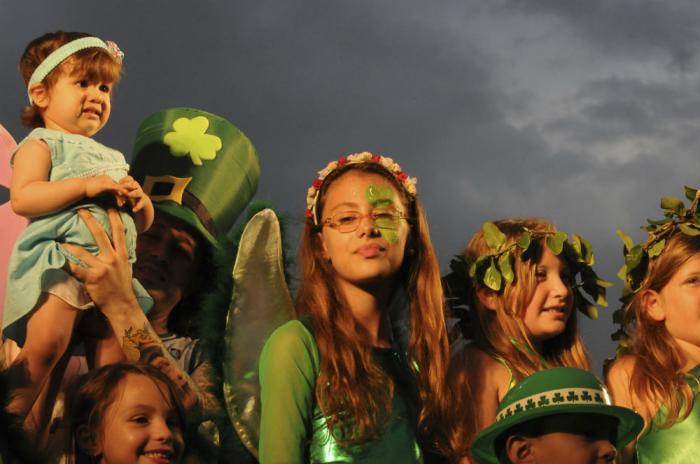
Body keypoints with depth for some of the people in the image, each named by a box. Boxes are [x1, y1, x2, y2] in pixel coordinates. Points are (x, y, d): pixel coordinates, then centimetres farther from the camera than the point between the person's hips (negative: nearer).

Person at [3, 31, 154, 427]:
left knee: (116, 351, 2)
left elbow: (144, 223, 27)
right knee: (45, 344, -21)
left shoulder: (112, 157, 27)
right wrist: (86, 186, -16)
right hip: (59, 259, -7)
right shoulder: (42, 143, 6)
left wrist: (139, 200, 4)